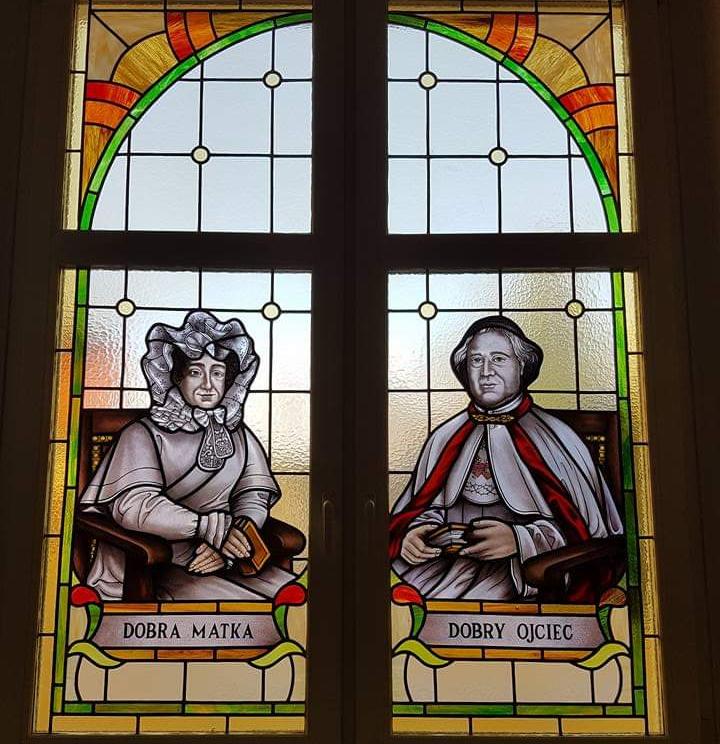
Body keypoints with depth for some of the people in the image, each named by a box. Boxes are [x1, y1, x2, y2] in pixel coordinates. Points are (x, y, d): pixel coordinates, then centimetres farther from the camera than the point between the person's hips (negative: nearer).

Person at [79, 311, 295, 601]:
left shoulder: (240, 436, 14)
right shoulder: (144, 434, 0)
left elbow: (254, 499, 4)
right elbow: (134, 505, -13)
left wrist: (226, 545, -16)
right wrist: (211, 528, -21)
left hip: (225, 562, 5)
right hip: (154, 564, -5)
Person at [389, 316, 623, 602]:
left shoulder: (556, 439, -2)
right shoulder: (444, 438, 9)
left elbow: (593, 534, -4)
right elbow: (420, 507, 18)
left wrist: (520, 540, -18)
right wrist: (414, 533, -5)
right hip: (447, 574, 3)